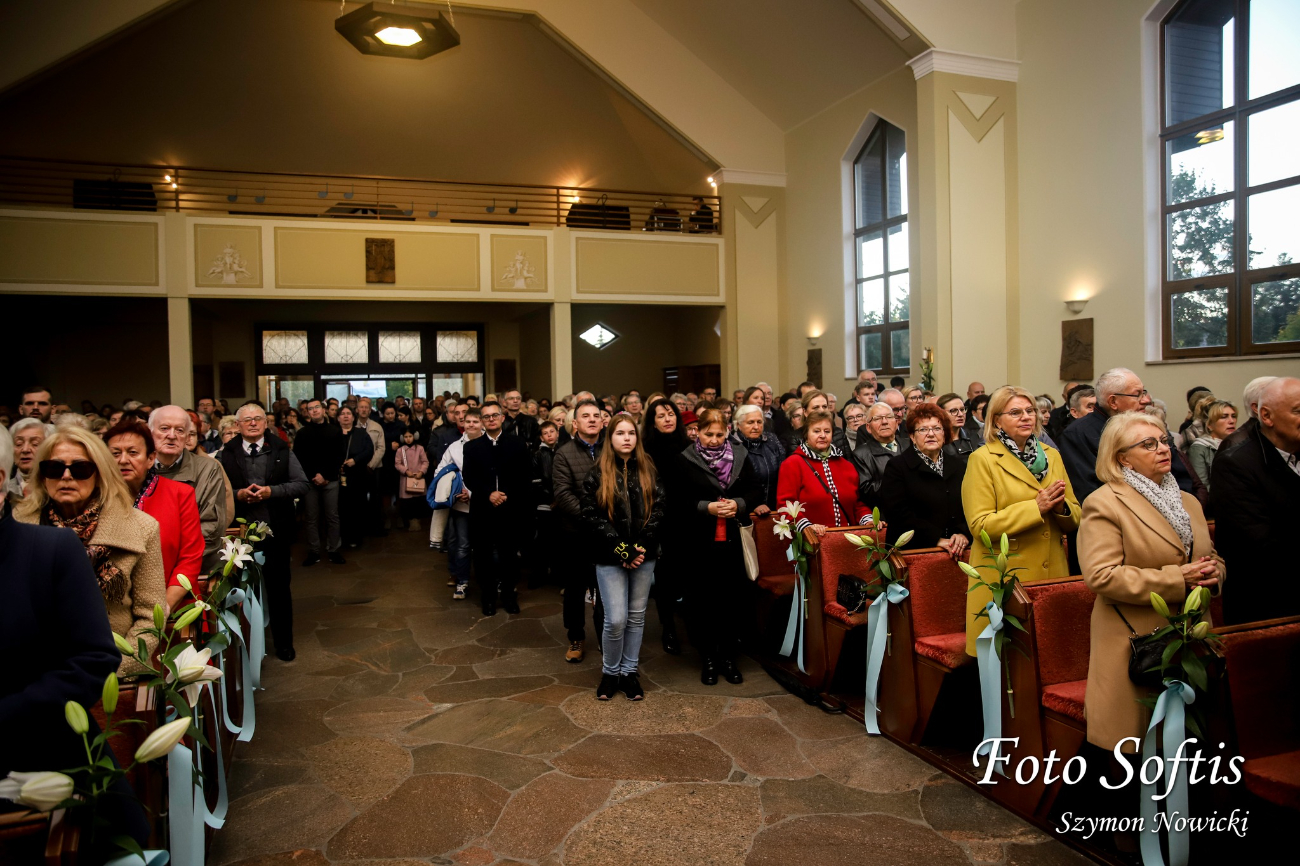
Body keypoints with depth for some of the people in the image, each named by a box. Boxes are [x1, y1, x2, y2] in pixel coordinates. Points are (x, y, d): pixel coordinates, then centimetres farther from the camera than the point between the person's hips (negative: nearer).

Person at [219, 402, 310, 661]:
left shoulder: (282, 451, 2)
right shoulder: (226, 454, 2)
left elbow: (302, 484, -4)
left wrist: (271, 491, -15)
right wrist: (239, 495, -18)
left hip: (275, 532, 0)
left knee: (279, 588, 10)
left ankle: (284, 644, 23)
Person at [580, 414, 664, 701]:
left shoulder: (649, 471, 7)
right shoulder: (598, 474, 0)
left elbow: (658, 510, 2)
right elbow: (591, 516, -7)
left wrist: (642, 547, -10)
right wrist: (621, 549, -14)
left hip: (644, 556, 3)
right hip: (610, 557, -3)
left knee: (637, 616, 9)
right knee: (616, 619, -8)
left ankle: (629, 671, 24)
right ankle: (609, 671, 15)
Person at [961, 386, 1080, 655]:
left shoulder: (1051, 456, 13)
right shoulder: (982, 459, -5)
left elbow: (1074, 519, 13)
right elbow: (979, 525, -13)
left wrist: (1061, 507, -10)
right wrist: (1035, 507, -17)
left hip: (1051, 575, 5)